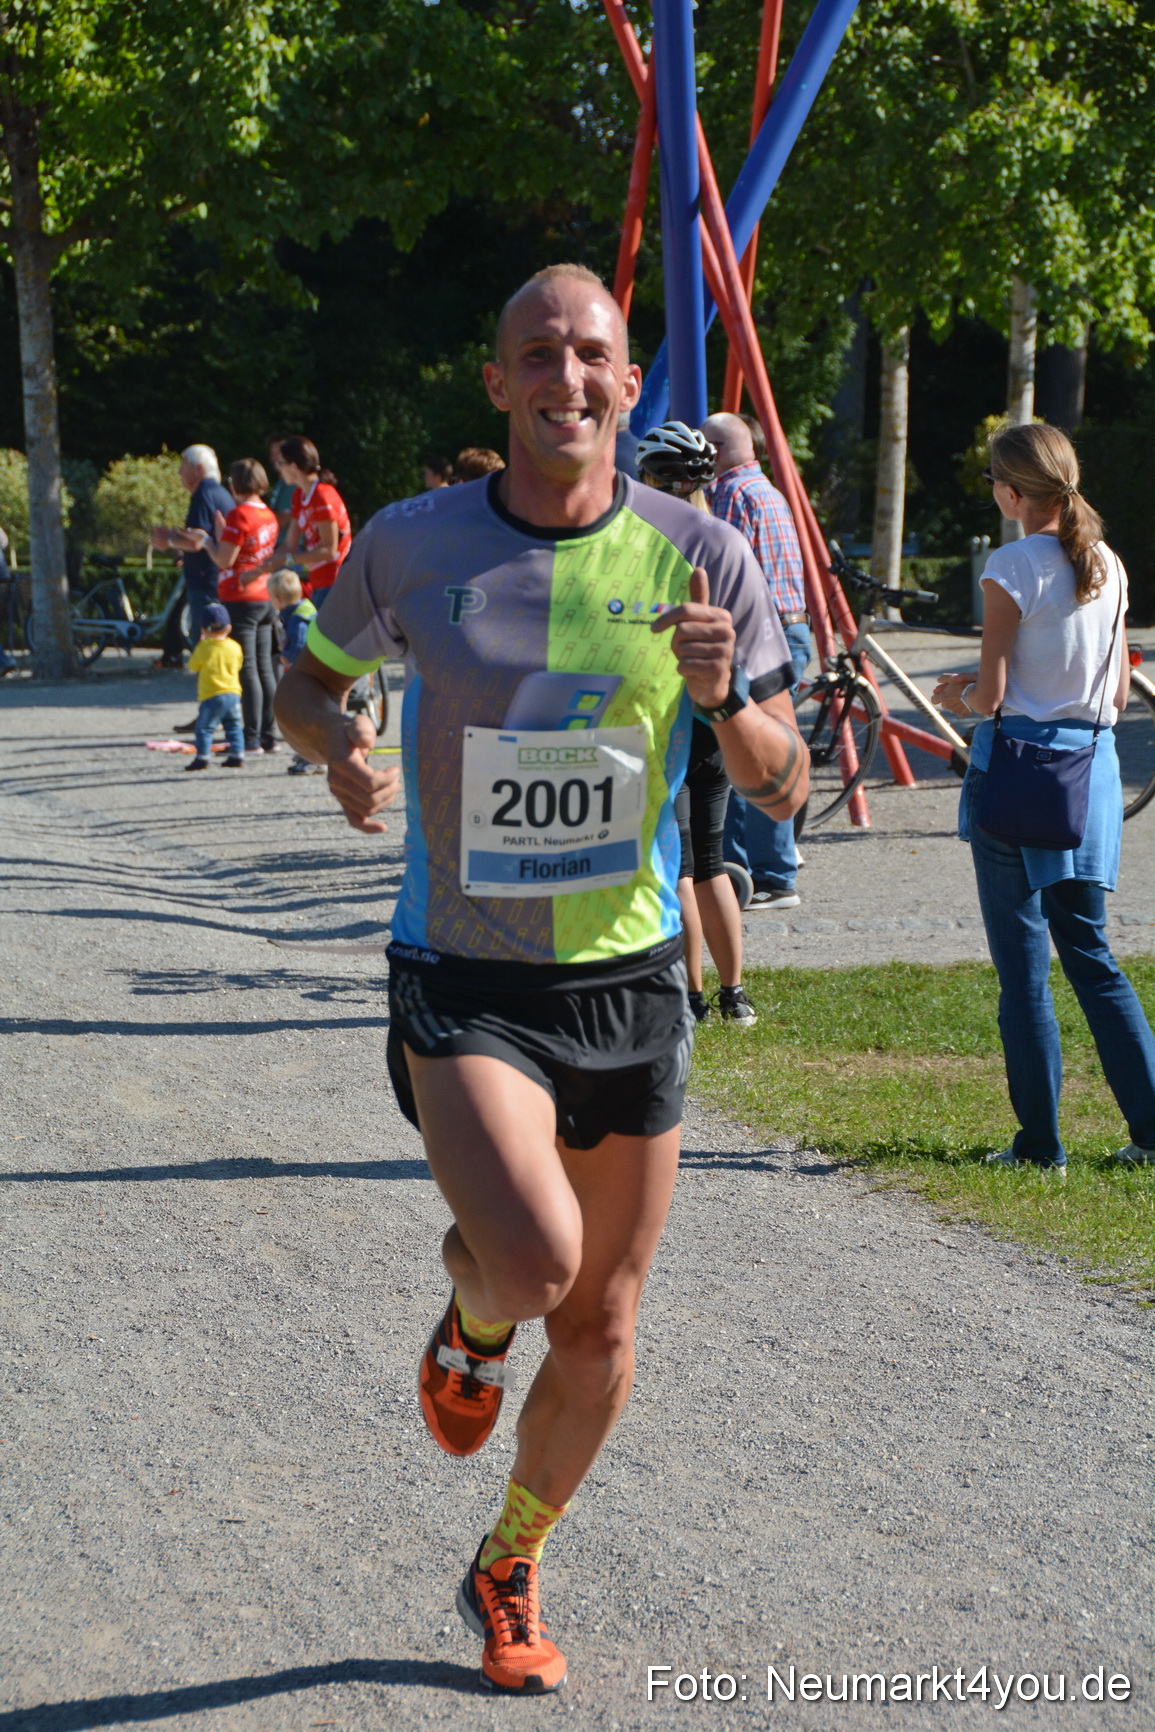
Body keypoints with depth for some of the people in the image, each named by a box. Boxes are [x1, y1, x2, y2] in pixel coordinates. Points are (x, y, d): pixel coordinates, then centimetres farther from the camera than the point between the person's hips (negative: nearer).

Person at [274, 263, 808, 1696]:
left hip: (627, 982, 2)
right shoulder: (411, 545, -6)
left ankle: (508, 1574, 37)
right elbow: (305, 682, 12)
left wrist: (725, 698, -22)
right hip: (463, 980, -2)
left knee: (599, 1329, 10)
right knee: (535, 1265, -27)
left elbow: (786, 793, -1)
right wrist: (337, 743, -12)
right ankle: (467, 1321, 12)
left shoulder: (700, 557, -5)